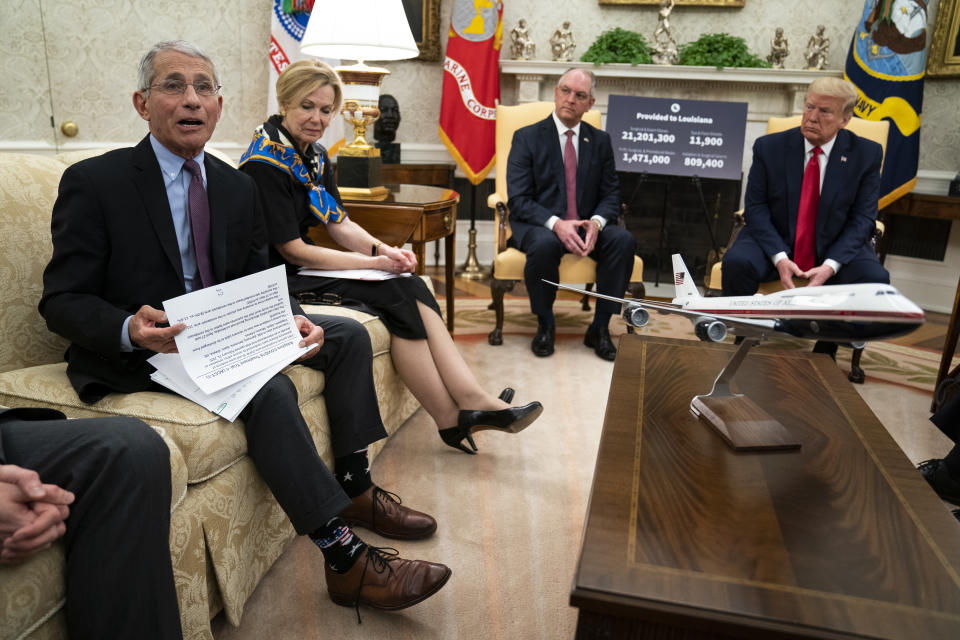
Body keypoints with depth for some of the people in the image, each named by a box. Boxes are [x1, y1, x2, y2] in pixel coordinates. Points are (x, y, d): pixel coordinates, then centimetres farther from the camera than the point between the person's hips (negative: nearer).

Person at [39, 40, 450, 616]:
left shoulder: (237, 187, 8)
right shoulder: (93, 183, -10)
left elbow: (258, 282, 11)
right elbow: (62, 301, -11)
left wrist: (289, 321, -12)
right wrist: (133, 328, -32)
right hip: (138, 351, -7)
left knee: (349, 334, -1)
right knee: (268, 389, -32)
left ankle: (356, 488, 3)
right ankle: (346, 559, -24)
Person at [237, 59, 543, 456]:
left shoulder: (315, 156, 10)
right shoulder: (266, 163, -16)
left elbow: (340, 225, 11)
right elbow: (293, 251, -19)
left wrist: (382, 249, -10)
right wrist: (374, 262, -17)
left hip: (308, 267, 8)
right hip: (279, 280, -7)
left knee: (413, 287, -15)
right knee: (395, 297, -22)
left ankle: (473, 401, -21)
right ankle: (449, 419, -14)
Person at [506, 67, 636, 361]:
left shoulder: (600, 141, 11)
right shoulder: (527, 137, 0)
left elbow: (611, 194, 8)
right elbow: (518, 200, -9)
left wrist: (596, 222, -16)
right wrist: (556, 224, -26)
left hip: (587, 226, 3)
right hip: (539, 225, -3)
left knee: (623, 240, -26)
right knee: (544, 244, -38)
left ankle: (600, 328, -12)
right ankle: (545, 326, -13)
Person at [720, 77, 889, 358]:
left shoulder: (866, 154, -2)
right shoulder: (769, 147, -3)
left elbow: (863, 218, -4)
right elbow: (755, 207, -5)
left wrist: (830, 265, -21)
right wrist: (779, 257, -21)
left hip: (835, 248, 1)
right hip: (775, 242, 0)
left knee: (875, 278, -27)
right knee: (736, 262, -31)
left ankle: (827, 351, -3)